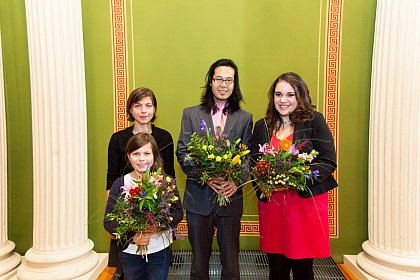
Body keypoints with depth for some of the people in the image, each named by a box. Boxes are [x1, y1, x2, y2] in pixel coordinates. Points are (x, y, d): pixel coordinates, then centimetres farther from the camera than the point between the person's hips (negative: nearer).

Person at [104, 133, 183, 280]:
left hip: (160, 250, 0)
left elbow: (178, 212, -4)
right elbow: (108, 221, -6)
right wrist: (132, 237, -18)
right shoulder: (120, 184, -7)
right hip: (130, 251, 1)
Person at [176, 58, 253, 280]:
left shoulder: (244, 118, 6)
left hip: (231, 197, 1)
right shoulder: (191, 114, 4)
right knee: (199, 259, 15)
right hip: (198, 197, 0)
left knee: (231, 260, 12)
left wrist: (237, 180, -17)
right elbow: (182, 152, -2)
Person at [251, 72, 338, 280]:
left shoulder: (315, 121, -1)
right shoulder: (262, 126, 9)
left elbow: (328, 162, -5)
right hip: (271, 204, 3)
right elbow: (253, 163, 12)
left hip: (306, 201, -2)